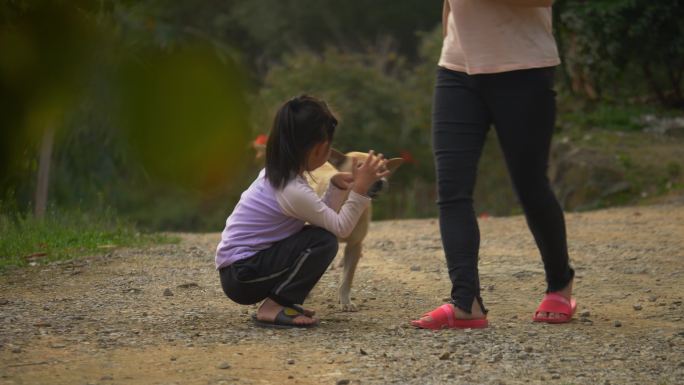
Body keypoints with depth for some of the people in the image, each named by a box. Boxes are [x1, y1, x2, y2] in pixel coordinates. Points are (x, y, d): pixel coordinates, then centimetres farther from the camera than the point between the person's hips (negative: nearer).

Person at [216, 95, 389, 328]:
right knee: (324, 241, -19)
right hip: (241, 276, -10)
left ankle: (279, 301, 10)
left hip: (238, 269, 10)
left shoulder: (276, 174, 7)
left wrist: (338, 186, 1)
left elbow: (322, 216, 10)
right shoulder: (293, 191, -21)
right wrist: (360, 188, -18)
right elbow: (341, 228, -16)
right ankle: (272, 308, -11)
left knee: (319, 232, 11)